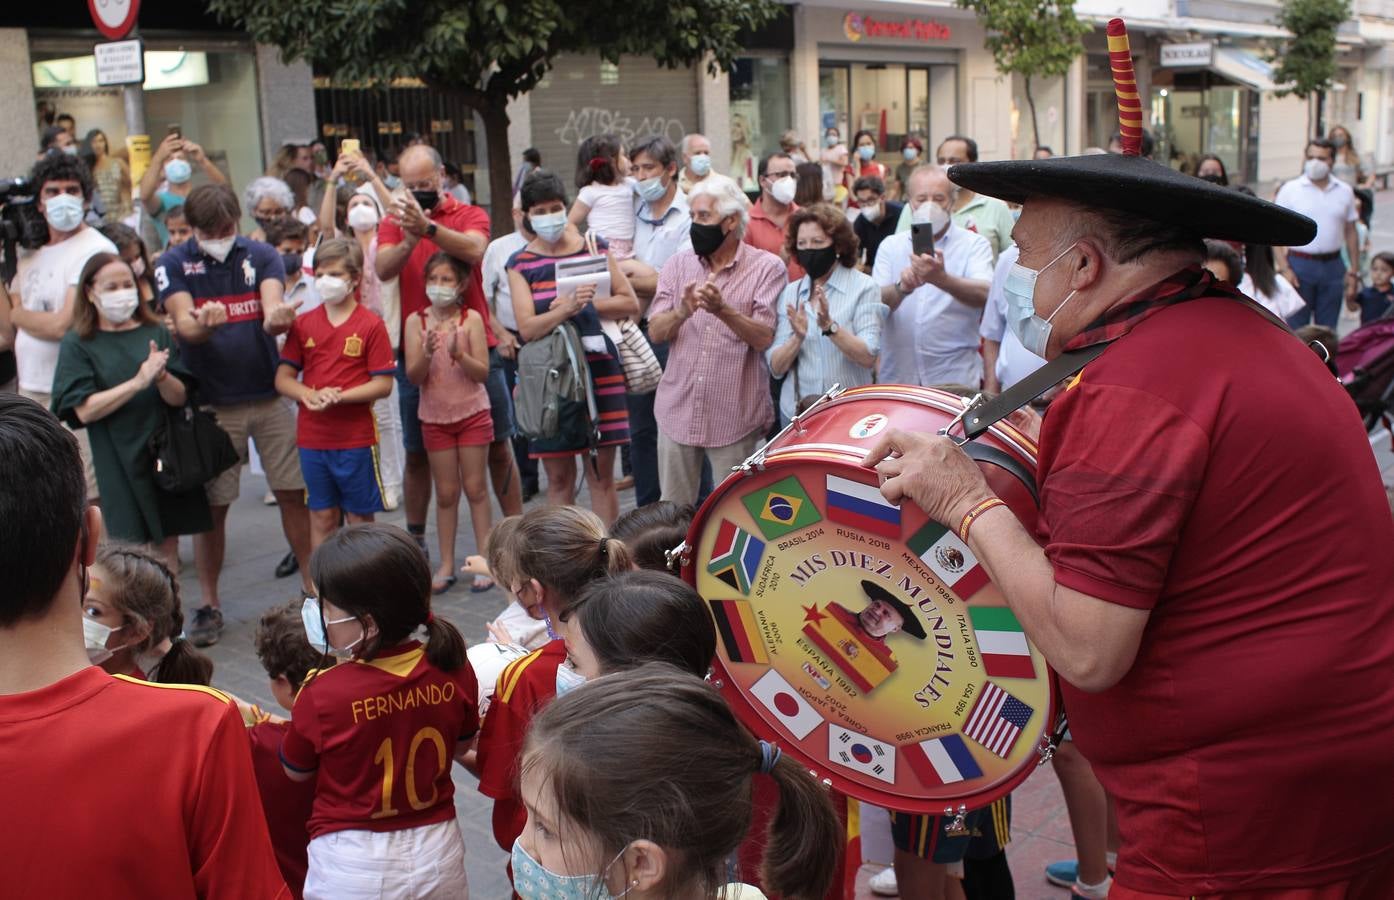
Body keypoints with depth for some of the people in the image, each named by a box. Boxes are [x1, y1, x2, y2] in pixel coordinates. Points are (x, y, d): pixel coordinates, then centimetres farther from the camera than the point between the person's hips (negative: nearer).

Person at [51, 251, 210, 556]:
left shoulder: (156, 333, 6)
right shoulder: (78, 344, -1)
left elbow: (180, 398, 1)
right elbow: (84, 410, -11)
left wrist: (161, 376, -20)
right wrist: (138, 382, -21)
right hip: (118, 463, -3)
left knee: (168, 547, 8)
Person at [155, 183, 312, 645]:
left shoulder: (262, 256, 1)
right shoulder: (173, 264, -2)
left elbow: (272, 301, -16)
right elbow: (183, 323, -16)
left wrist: (276, 317, -41)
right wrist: (202, 325, -40)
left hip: (271, 395, 1)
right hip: (211, 403, -1)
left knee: (293, 493, 4)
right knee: (212, 504, 3)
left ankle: (313, 585, 17)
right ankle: (209, 602, 15)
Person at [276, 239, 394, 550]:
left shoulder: (371, 325, -4)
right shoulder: (303, 324, 6)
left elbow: (383, 384, -8)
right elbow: (283, 378, 5)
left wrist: (339, 396, -20)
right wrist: (311, 395, -15)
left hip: (356, 439, -3)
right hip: (312, 438, 3)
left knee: (360, 517, 7)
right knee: (322, 516, 10)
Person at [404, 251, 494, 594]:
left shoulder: (471, 319, -6)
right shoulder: (417, 322, -1)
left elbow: (482, 372, -9)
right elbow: (413, 376, -6)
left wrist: (458, 353, -25)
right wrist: (427, 353, -24)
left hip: (472, 413, -2)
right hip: (434, 416, 2)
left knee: (476, 488, 3)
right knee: (446, 492, 7)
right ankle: (446, 565, 12)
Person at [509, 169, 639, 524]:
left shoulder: (594, 248, 8)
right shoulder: (520, 264, 3)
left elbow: (630, 303, 6)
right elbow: (527, 328, -9)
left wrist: (587, 304, -9)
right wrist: (566, 308, -25)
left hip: (598, 367, 1)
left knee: (602, 473, 3)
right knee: (559, 477, 4)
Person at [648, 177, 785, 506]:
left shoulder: (767, 267, -3)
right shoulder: (679, 263, 8)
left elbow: (763, 337, -12)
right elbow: (656, 331, 0)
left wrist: (723, 309, -28)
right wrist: (681, 312, -21)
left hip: (734, 416, -3)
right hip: (678, 409, 4)